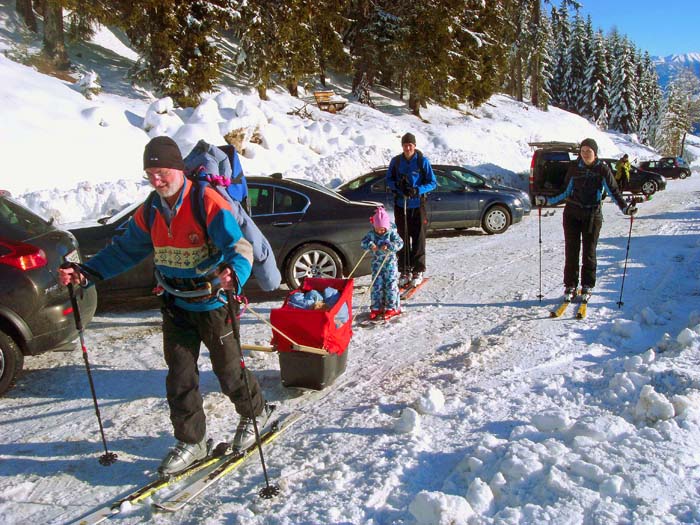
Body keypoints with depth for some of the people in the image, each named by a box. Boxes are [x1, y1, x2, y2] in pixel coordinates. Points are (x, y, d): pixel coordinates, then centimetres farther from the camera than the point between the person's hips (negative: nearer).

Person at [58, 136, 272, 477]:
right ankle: (190, 442, 25)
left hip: (214, 305, -6)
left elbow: (240, 247, -27)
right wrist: (87, 273, -1)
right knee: (180, 377, 9)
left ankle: (255, 413, 36)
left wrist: (234, 274, -49)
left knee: (229, 371, 7)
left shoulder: (208, 203, -19)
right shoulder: (151, 211, 3)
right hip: (176, 307, 6)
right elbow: (126, 249, 11)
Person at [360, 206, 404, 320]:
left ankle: (392, 308, 10)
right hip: (377, 263, 3)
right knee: (376, 285, 6)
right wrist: (370, 245, -27)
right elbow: (363, 242, -6)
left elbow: (400, 243, -17)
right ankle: (376, 308, 16)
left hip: (390, 263, -3)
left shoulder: (392, 232, -10)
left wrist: (389, 246, -32)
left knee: (391, 285, -1)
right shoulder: (371, 233, -3)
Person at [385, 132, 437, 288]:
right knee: (403, 238, 5)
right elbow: (389, 180, 12)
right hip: (400, 205, 2)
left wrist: (417, 190, -18)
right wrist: (397, 185, -10)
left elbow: (432, 183, -2)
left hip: (417, 205, -2)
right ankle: (405, 271, 13)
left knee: (418, 238, 1)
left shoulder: (422, 161, -4)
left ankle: (418, 271, 11)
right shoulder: (396, 161, 4)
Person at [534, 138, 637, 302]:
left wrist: (625, 207, -18)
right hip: (572, 213, 2)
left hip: (592, 214, -2)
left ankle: (587, 286, 16)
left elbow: (613, 191, -4)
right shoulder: (574, 167, 3)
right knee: (571, 250, 3)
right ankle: (570, 286, 12)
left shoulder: (602, 169, -3)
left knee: (589, 251, 4)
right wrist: (547, 200, 1)